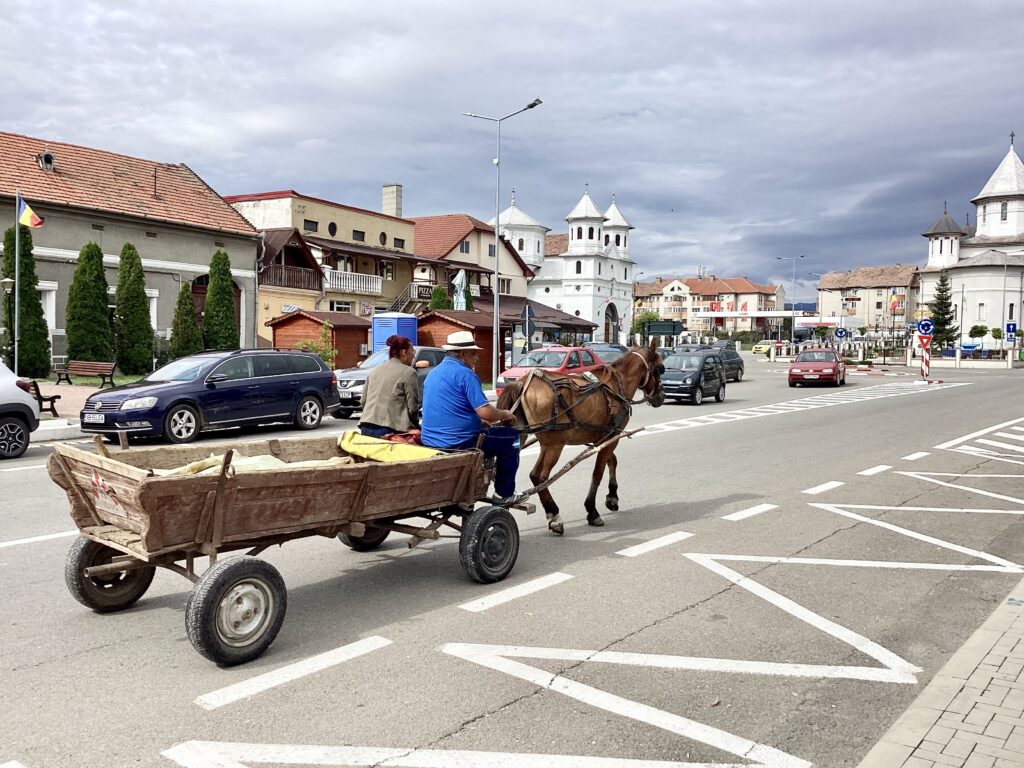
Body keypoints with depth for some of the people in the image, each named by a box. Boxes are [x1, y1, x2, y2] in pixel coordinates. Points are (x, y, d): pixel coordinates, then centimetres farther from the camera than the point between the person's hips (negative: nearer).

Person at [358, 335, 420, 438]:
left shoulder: (374, 370, 16)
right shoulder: (408, 372, -3)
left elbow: (363, 401, 18)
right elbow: (413, 407, -5)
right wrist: (414, 426, 11)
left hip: (367, 428, 6)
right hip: (390, 430, -6)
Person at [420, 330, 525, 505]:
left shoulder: (433, 373, 13)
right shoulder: (465, 374, -14)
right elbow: (485, 411, -21)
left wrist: (479, 420, 24)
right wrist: (505, 415, 0)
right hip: (458, 443, -9)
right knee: (511, 439, 6)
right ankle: (504, 494, 12)